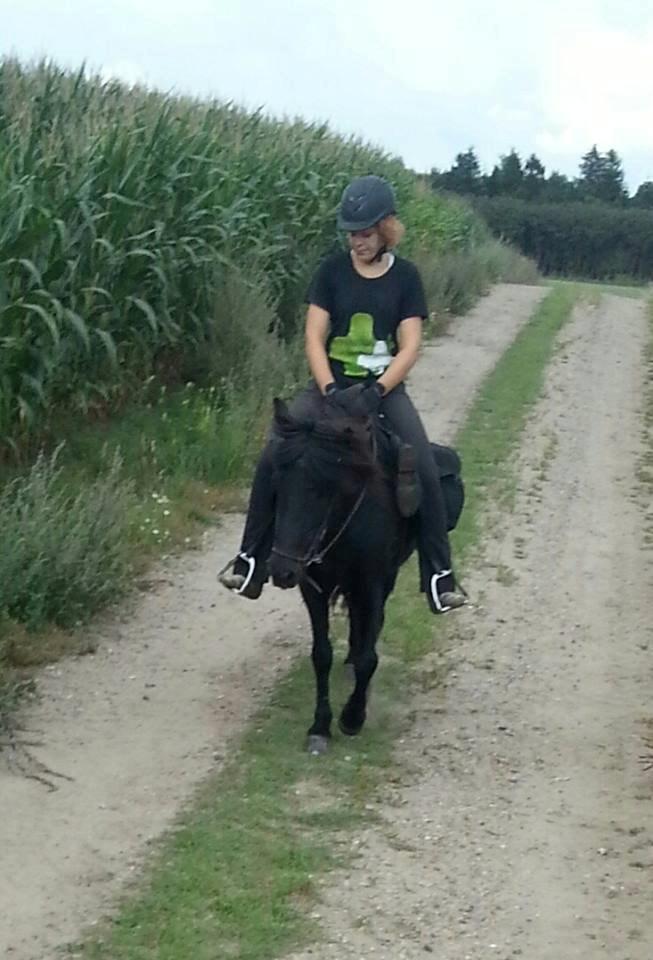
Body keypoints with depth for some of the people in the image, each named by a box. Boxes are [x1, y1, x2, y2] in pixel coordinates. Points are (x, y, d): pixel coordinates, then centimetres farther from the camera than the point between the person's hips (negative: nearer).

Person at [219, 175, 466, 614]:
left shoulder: (405, 276, -1)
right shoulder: (333, 270, 1)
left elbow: (409, 347, -6)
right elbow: (314, 337, -4)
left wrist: (375, 392, -20)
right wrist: (330, 391, -19)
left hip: (385, 389, -1)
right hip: (333, 385, 1)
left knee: (426, 473, -20)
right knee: (271, 460, -18)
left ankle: (439, 574, -10)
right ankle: (252, 559, -9)